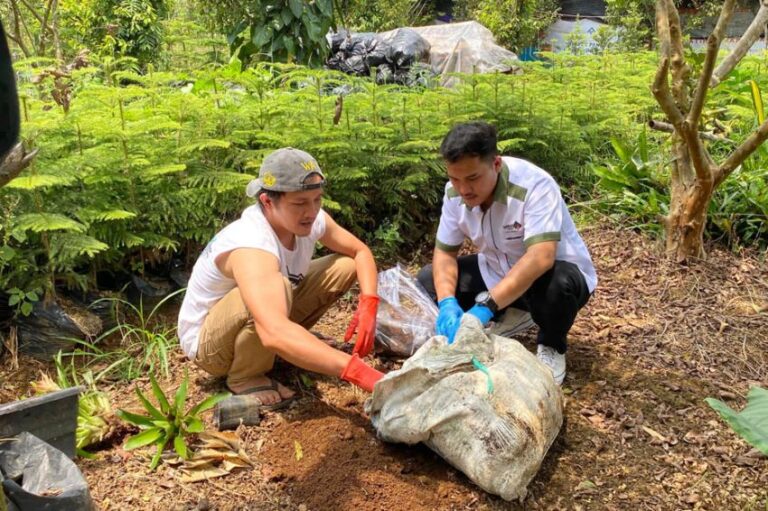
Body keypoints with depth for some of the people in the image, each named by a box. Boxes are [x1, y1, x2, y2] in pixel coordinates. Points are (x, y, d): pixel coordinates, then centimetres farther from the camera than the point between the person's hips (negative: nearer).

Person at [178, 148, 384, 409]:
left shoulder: (312, 220, -16)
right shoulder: (250, 244, -39)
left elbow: (361, 252, 1)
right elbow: (274, 335, -54)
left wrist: (368, 307, -19)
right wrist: (358, 371, -58)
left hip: (264, 323, 7)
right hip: (207, 342, -7)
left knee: (346, 265, -5)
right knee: (277, 288, -38)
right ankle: (245, 377, -12)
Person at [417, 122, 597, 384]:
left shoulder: (535, 185, -32)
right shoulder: (455, 192, -13)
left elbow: (540, 258, -43)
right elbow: (444, 253, -9)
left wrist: (485, 308, -49)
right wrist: (447, 303, -29)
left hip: (555, 271, -5)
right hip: (498, 273, 5)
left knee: (557, 283, -40)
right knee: (429, 279, -10)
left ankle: (552, 346, -6)